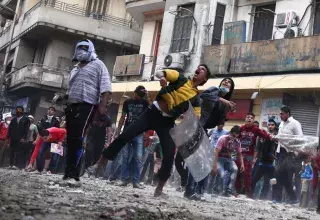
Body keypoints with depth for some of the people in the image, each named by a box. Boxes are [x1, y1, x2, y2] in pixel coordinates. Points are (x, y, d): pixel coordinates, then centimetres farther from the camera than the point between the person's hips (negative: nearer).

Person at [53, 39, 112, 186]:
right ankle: (68, 174, 9)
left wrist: (102, 105, -20)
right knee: (70, 141, 6)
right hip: (71, 106, 8)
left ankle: (74, 176, -19)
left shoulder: (97, 65, 4)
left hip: (86, 106, -8)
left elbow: (105, 88, -7)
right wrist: (62, 96, 15)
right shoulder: (75, 70, 27)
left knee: (77, 140, -18)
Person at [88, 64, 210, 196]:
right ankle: (99, 164, 5)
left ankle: (159, 188, 8)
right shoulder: (180, 78, 5)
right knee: (124, 136, -7)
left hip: (167, 122, 1)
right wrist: (162, 77, -31)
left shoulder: (196, 98, 7)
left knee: (169, 156, -10)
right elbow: (159, 73, -8)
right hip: (152, 113, -1)